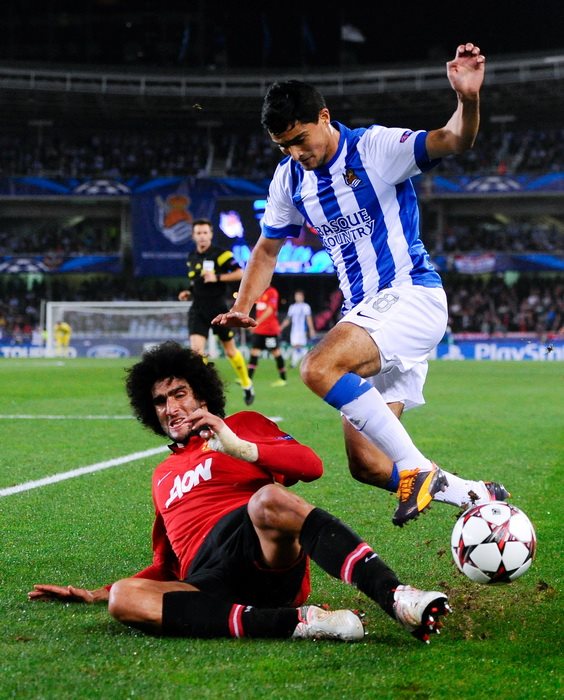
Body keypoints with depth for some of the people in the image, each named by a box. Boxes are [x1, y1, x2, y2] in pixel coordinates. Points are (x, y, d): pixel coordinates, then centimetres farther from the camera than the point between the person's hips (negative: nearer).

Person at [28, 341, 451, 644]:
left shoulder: (242, 426, 23)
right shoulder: (164, 477, 37)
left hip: (269, 558, -3)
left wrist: (240, 448, -7)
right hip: (207, 580, 3)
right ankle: (297, 621, -40)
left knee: (269, 499, -38)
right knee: (123, 598, -31)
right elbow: (167, 566, 39)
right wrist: (94, 594, 29)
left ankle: (397, 598, -53)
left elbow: (311, 466, 6)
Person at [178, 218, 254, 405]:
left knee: (230, 351, 8)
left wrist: (217, 277, -21)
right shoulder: (191, 258, 11)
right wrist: (189, 293, 7)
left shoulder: (220, 254, -8)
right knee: (196, 349, -15)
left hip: (218, 309, -4)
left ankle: (247, 385, 30)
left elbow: (240, 273, -14)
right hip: (198, 311, 4)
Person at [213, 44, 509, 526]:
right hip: (364, 314, 8)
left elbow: (455, 141, -25)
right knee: (365, 464, 1)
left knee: (319, 368, -31)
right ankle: (477, 497, 14)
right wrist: (242, 309, 7)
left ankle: (418, 471, -25)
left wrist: (468, 99, -46)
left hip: (410, 297, -8)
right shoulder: (290, 179, 8)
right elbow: (268, 249, 21)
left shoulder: (376, 148, -11)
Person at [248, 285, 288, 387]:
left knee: (276, 352, 3)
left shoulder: (272, 292, -12)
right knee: (254, 353, -1)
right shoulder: (260, 293, 11)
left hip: (270, 330, -7)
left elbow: (270, 310, -21)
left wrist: (257, 322, -27)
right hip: (259, 330, 7)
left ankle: (283, 379, 15)